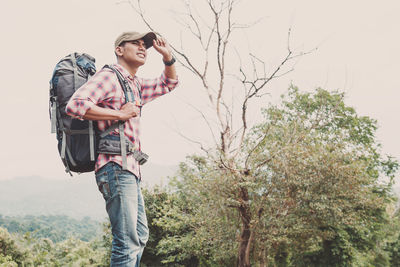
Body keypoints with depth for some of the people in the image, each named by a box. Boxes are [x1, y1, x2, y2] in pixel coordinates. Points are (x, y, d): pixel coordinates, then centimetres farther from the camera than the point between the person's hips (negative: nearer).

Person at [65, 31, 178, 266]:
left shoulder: (136, 85, 22)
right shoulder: (108, 76, -5)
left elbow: (169, 84, 34)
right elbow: (75, 105, -19)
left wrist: (168, 57, 16)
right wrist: (119, 114, -16)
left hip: (130, 170, 10)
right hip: (116, 167, -10)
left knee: (140, 235, 17)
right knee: (128, 240, -12)